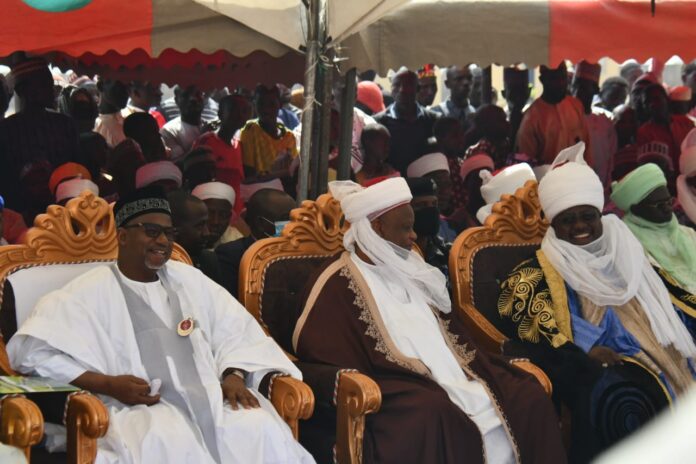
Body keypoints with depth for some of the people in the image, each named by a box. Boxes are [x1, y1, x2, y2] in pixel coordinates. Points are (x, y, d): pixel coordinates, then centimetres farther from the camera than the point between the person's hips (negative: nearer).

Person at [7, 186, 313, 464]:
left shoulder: (189, 280, 19)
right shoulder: (90, 292, 3)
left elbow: (236, 331, 19)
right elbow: (29, 350, -7)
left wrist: (234, 376, -3)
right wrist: (108, 384, -14)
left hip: (211, 395, 4)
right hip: (138, 408, -4)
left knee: (261, 429, -27)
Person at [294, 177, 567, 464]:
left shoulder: (407, 274, 22)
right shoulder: (337, 285, -2)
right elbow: (319, 352, -12)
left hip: (449, 379, 7)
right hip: (394, 385, -7)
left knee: (528, 396, -11)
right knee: (433, 414, -38)